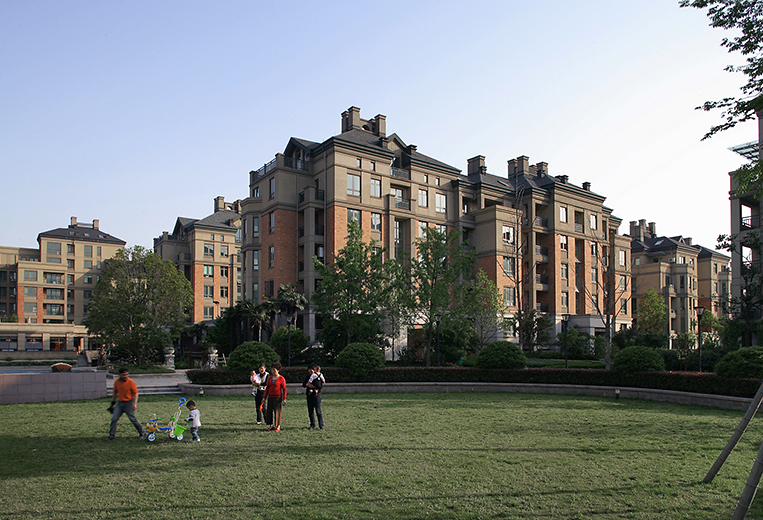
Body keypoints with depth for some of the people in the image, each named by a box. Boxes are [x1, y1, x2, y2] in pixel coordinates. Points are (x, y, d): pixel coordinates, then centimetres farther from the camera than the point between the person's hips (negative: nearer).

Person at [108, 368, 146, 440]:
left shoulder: (131, 382, -13)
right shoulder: (116, 382, 1)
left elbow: (135, 393, -9)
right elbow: (115, 393, 16)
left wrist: (135, 404, -17)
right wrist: (113, 403, 19)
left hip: (129, 403, -5)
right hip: (119, 403, 5)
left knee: (133, 419, 0)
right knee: (114, 419, 1)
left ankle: (142, 433, 15)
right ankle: (112, 435, 16)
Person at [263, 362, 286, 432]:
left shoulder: (281, 378, -5)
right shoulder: (270, 378, 10)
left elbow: (284, 389, -4)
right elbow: (267, 388, 15)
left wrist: (284, 399, -8)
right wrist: (264, 397, 11)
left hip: (278, 397, -5)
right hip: (270, 397, 5)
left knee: (277, 411, -2)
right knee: (269, 411, 4)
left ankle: (278, 426, 8)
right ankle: (271, 425, 16)